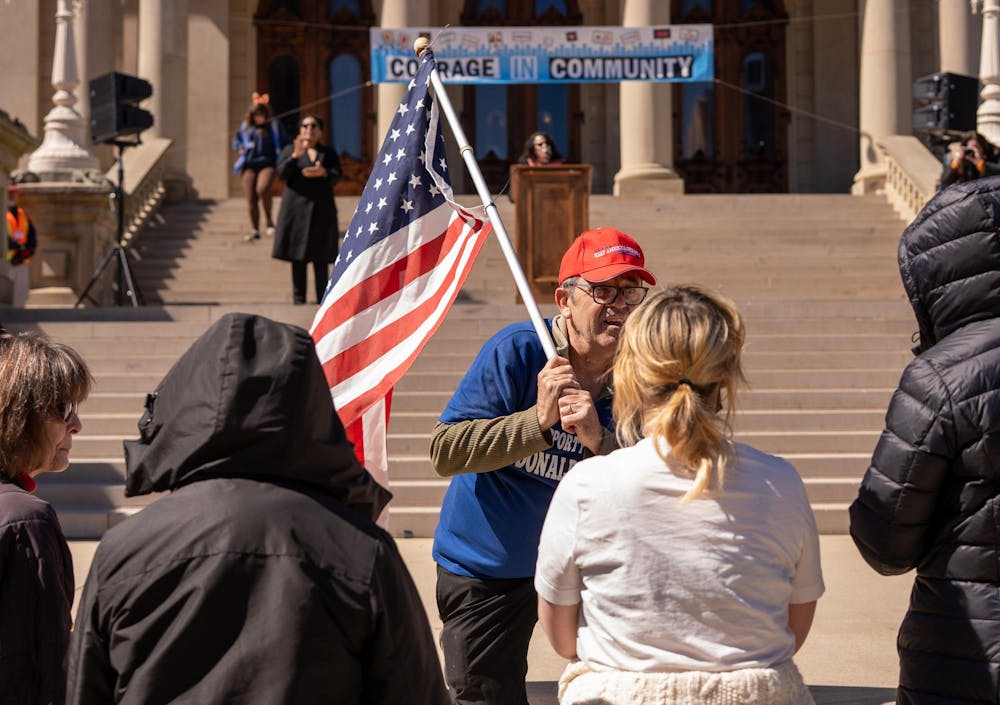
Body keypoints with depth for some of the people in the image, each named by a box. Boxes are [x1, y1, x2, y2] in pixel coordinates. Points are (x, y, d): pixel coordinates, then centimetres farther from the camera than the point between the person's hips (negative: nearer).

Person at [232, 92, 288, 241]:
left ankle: (268, 220, -11)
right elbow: (236, 139, 29)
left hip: (268, 164, -3)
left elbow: (285, 143, 17)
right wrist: (240, 149, 10)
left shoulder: (275, 125, 7)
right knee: (251, 200, 0)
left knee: (262, 189, -31)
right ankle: (255, 230, 11)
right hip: (249, 165, 3)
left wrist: (281, 155, 1)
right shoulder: (245, 126, 13)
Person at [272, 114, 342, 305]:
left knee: (321, 257, -2)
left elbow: (336, 176, -1)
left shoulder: (329, 153, 14)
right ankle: (298, 299, 1)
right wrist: (295, 155, -22)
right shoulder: (290, 150, 12)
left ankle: (322, 299, 1)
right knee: (297, 256, -2)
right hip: (297, 208, -1)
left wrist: (323, 173, -23)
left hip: (322, 210, 1)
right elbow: (282, 172, -5)